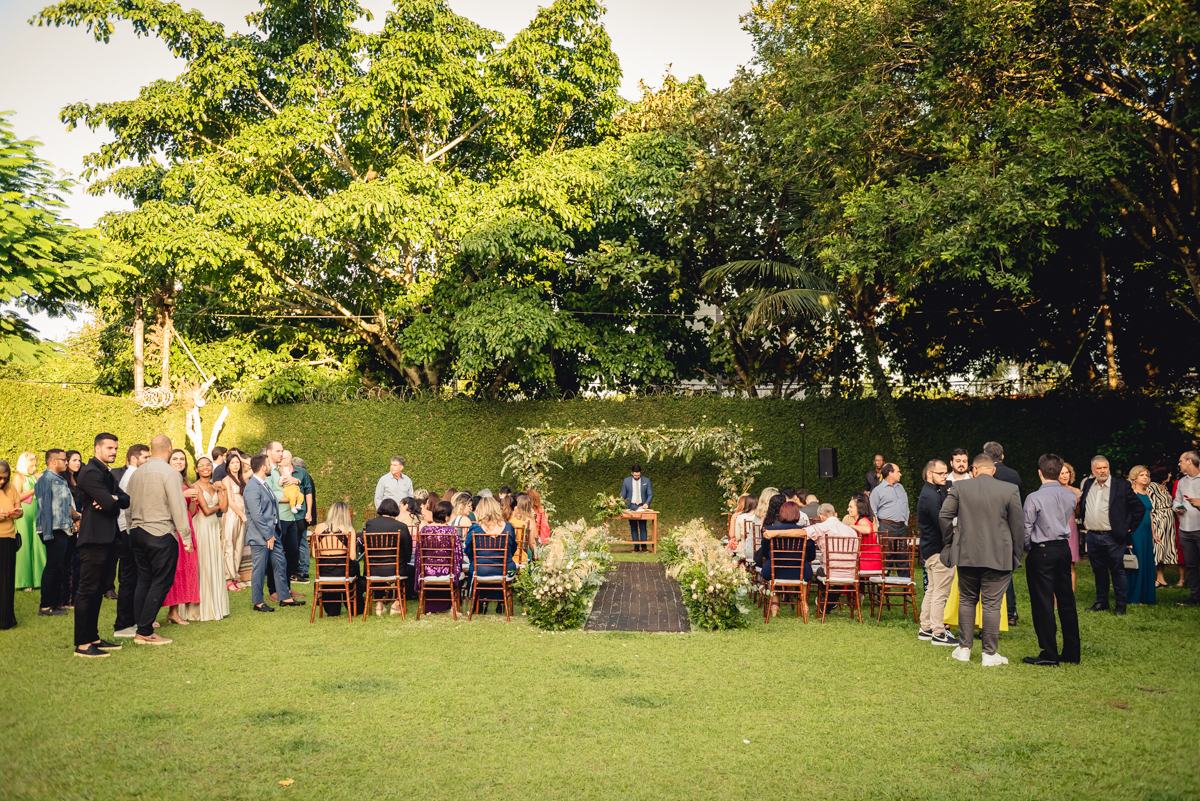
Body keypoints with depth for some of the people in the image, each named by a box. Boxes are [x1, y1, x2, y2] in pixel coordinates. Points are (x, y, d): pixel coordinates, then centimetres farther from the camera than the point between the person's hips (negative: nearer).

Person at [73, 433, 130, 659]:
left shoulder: (106, 473, 18)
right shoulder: (91, 472, -13)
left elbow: (126, 500, 9)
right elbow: (109, 503, -23)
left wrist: (113, 499, -11)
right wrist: (114, 500, -1)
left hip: (106, 538, 10)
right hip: (94, 538, -10)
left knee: (96, 590, 14)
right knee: (87, 590, -6)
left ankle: (93, 638, 20)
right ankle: (82, 644, -2)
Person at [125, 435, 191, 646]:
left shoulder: (136, 473, 9)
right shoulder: (170, 473, -12)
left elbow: (128, 505, 15)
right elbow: (178, 507, -13)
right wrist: (186, 536, -8)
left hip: (137, 533, 7)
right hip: (161, 534, -7)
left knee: (143, 580, 12)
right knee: (161, 582, -1)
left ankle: (141, 630, 13)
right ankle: (145, 631, -3)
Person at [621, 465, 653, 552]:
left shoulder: (646, 480, 1)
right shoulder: (626, 481, 2)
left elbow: (650, 494, 2)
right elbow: (623, 495, 5)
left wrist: (647, 503, -17)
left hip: (642, 506, -1)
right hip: (631, 507, 1)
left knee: (643, 527, -3)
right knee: (633, 528, 2)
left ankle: (644, 546, 0)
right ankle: (636, 546, 5)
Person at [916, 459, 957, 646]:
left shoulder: (936, 492, 16)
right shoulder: (931, 496, -19)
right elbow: (942, 524, -23)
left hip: (930, 549, 11)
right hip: (939, 550, -11)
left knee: (931, 590, 16)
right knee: (940, 593, -4)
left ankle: (926, 629, 23)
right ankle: (938, 633, 2)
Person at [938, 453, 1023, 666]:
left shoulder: (958, 488, -2)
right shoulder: (1010, 490, -4)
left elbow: (944, 516, -2)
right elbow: (1017, 525, -1)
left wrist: (950, 542, 11)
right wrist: (1016, 554, 8)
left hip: (966, 554, 2)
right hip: (998, 557, -1)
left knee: (967, 600, 15)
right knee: (992, 604, 3)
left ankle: (964, 649, 20)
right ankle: (990, 654, 8)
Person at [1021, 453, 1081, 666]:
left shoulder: (1034, 497, -15)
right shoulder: (1070, 495, 1)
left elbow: (1025, 529, -10)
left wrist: (1027, 547, 6)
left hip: (1042, 551, -6)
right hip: (1064, 547, 6)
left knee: (1043, 603, 0)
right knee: (1066, 600, 12)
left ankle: (1049, 654, 3)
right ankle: (1072, 652, 18)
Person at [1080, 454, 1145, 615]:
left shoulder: (1121, 485, -7)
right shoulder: (1087, 484, 8)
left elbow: (1139, 508, -3)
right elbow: (1082, 505, 26)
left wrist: (1129, 528, -2)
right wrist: (1084, 521, 16)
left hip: (1113, 537, -5)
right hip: (1092, 537, 5)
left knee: (1117, 570, 1)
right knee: (1099, 571, 12)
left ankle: (1121, 604, 10)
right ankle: (1101, 602, 21)